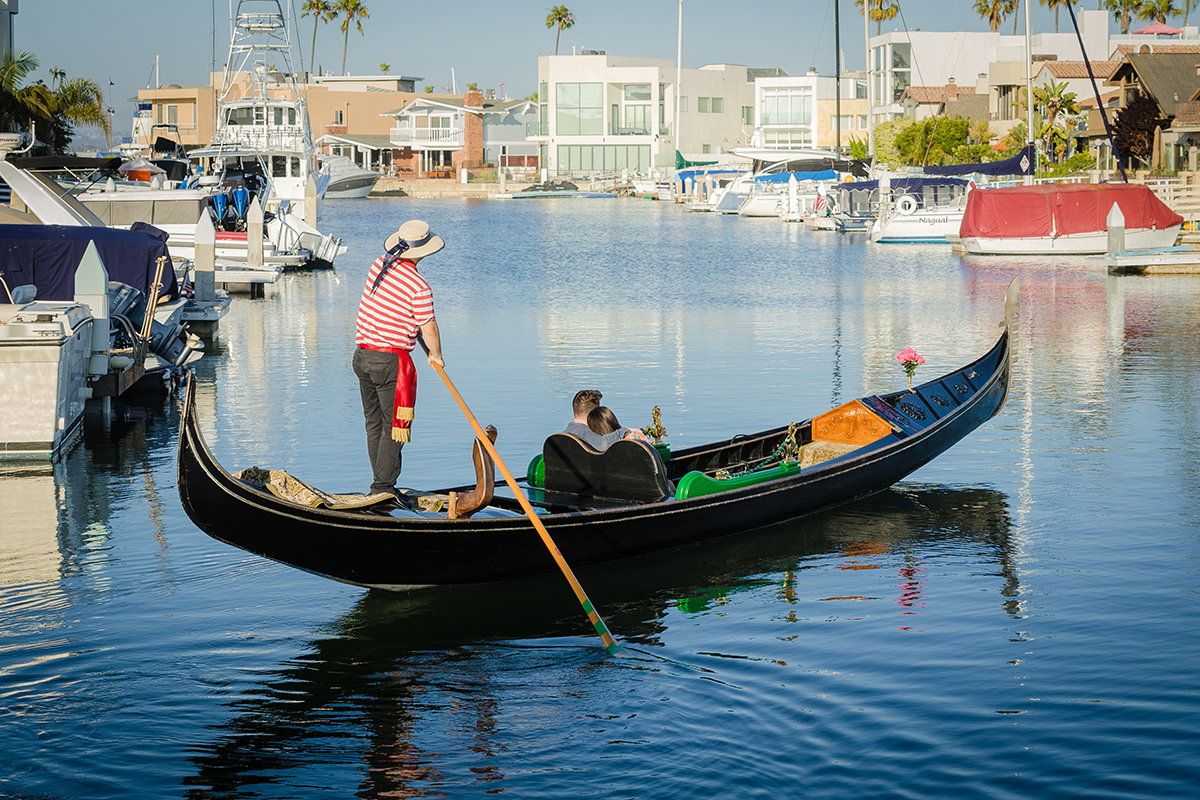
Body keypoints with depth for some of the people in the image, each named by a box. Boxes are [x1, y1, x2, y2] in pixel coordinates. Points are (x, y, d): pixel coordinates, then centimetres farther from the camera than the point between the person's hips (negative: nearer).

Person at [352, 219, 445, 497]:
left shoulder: (379, 265, 6)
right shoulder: (419, 287, -17)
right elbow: (429, 329, -10)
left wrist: (426, 350, 20)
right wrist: (437, 356, 10)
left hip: (362, 356, 8)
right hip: (390, 361, -8)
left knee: (374, 424, 15)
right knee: (394, 427, 1)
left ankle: (381, 485, 22)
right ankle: (383, 487, 0)